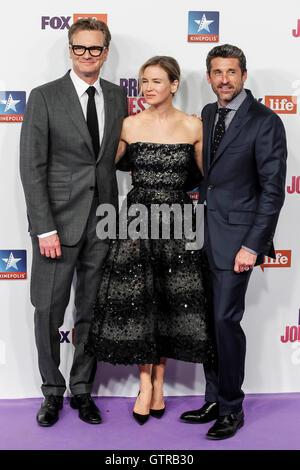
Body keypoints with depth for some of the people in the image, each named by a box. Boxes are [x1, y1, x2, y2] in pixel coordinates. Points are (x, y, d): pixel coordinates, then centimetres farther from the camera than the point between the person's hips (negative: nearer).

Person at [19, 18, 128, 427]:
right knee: (49, 312, 5)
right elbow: (32, 167, -8)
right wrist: (45, 229, -13)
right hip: (59, 222, -3)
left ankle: (82, 389, 27)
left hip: (103, 224, 4)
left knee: (93, 312, 11)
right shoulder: (44, 97, -4)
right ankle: (52, 391, 25)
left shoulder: (117, 97, 9)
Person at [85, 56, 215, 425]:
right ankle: (146, 382, 17)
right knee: (136, 302, 0)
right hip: (137, 219, 0)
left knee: (172, 303, 4)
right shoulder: (129, 125, 2)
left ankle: (158, 382, 21)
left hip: (177, 222, 0)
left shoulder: (193, 127, 1)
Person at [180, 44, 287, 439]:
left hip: (235, 235, -7)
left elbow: (272, 190, -11)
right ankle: (214, 401, 24)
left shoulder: (265, 122, -9)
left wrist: (253, 246, -16)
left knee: (225, 320, -5)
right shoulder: (207, 114, 13)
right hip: (203, 232, 7)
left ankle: (232, 409, 12)